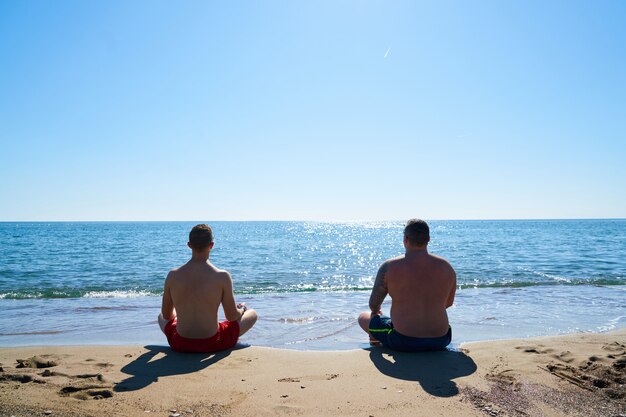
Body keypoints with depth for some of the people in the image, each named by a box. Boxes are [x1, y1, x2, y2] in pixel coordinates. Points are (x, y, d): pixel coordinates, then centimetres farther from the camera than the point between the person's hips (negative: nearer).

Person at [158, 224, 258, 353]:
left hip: (180, 345, 3)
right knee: (252, 314, 20)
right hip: (212, 344, -3)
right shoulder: (222, 277, -18)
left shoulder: (172, 276, -9)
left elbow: (166, 315, 3)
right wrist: (241, 309, 15)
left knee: (161, 316, 36)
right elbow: (232, 316, -9)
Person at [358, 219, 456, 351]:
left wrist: (375, 311, 22)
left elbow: (373, 304, -2)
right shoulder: (446, 267, -3)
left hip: (403, 342, -3)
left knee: (363, 317, 20)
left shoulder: (389, 267, -13)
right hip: (440, 341, 3)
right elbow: (448, 302, 12)